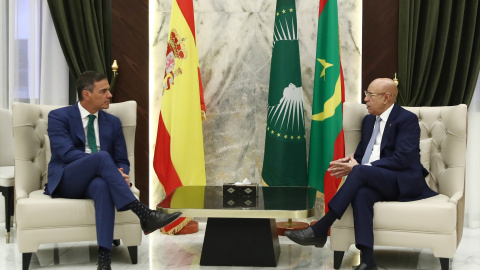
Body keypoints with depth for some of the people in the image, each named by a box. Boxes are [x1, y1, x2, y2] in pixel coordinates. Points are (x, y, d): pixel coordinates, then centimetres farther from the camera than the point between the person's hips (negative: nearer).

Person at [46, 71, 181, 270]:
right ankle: (143, 214, -41)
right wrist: (105, 166, -26)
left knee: (103, 186, -38)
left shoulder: (112, 122, 13)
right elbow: (66, 153, -15)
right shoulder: (59, 117, 0)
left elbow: (122, 161, 11)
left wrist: (120, 175, -15)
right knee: (102, 156, -34)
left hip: (97, 181, 3)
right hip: (66, 181, -3)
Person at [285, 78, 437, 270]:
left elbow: (402, 159, -16)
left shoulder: (407, 119, -4)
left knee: (360, 172, -33)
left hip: (404, 182, -5)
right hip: (375, 181, 6)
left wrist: (358, 168, -19)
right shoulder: (369, 120, 19)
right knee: (361, 193, -32)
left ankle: (319, 230, -30)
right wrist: (349, 162, -7)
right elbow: (361, 154, 20)